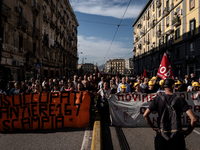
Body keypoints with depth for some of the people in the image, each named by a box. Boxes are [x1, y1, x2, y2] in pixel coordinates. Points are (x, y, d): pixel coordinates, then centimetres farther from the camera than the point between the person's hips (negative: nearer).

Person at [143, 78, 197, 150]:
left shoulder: (157, 99, -6)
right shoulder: (180, 99, -8)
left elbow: (145, 115, -8)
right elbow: (193, 119, -14)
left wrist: (153, 127, 4)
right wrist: (188, 131, 0)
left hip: (161, 135, 0)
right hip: (177, 136, 0)